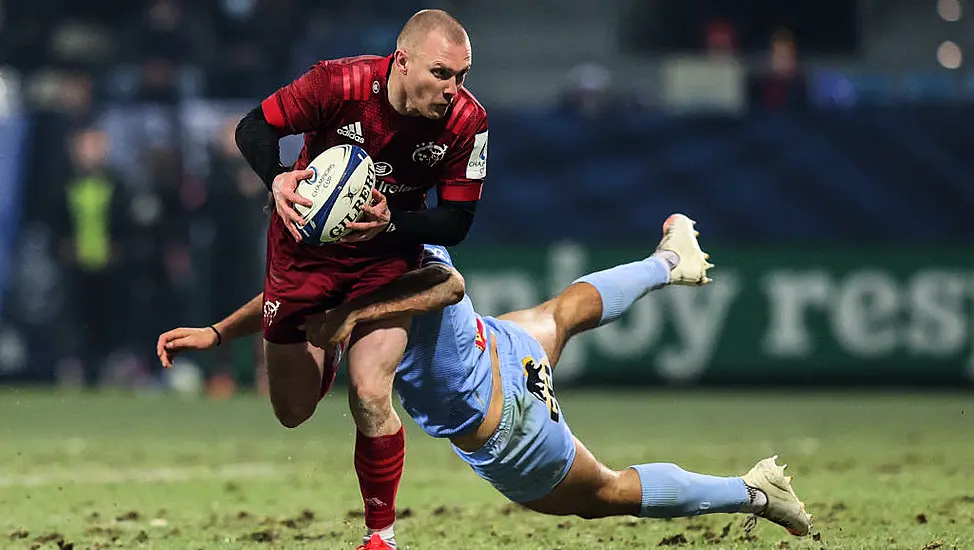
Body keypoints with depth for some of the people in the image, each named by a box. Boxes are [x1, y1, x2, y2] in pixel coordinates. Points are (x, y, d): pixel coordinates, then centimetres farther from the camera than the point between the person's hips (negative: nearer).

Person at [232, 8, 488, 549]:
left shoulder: (466, 120, -22)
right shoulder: (339, 83, -27)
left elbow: (455, 222, -15)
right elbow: (254, 127, -15)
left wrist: (391, 223, -33)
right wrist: (278, 179, -35)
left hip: (388, 255, 0)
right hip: (307, 242, 0)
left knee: (370, 397, -18)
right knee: (293, 411, 7)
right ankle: (326, 351, 44)